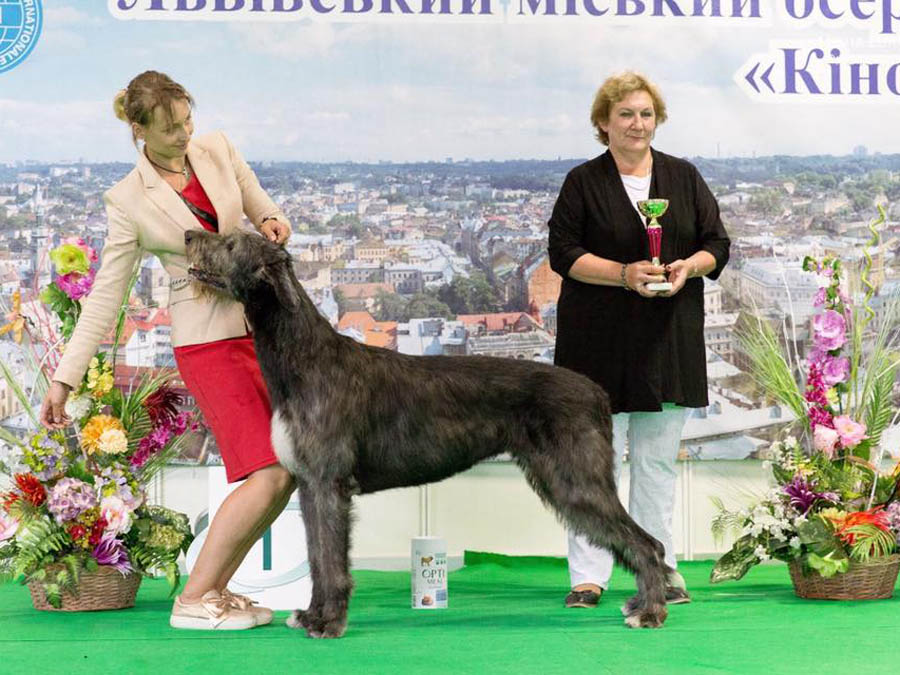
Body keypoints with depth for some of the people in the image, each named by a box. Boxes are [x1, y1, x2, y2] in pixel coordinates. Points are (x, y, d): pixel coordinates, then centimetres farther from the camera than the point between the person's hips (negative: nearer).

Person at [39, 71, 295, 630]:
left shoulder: (218, 149, 4)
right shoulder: (129, 201, -8)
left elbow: (264, 211, 15)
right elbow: (105, 296, -6)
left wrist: (273, 223, -10)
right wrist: (64, 378, -9)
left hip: (263, 325, 6)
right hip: (207, 343, -6)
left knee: (290, 470, 2)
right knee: (269, 474, -15)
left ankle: (216, 587, 13)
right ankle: (194, 600, -5)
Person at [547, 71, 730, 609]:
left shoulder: (684, 177, 11)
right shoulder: (583, 182, 2)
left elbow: (717, 244, 11)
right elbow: (564, 252, -3)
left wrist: (689, 266, -10)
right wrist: (623, 273, -16)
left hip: (669, 340, 3)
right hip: (601, 339, -3)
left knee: (659, 459, 7)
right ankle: (589, 576, 2)